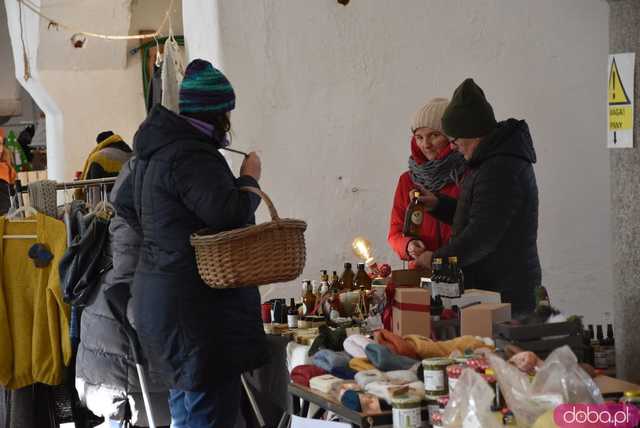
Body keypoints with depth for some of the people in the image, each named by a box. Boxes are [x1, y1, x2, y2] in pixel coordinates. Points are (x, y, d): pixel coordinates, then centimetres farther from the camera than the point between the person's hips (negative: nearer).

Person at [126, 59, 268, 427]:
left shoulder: (160, 148, 16)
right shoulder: (191, 155, -18)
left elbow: (128, 205, 29)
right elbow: (230, 213, -26)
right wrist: (249, 179, -7)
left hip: (165, 297, 11)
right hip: (198, 307, -11)